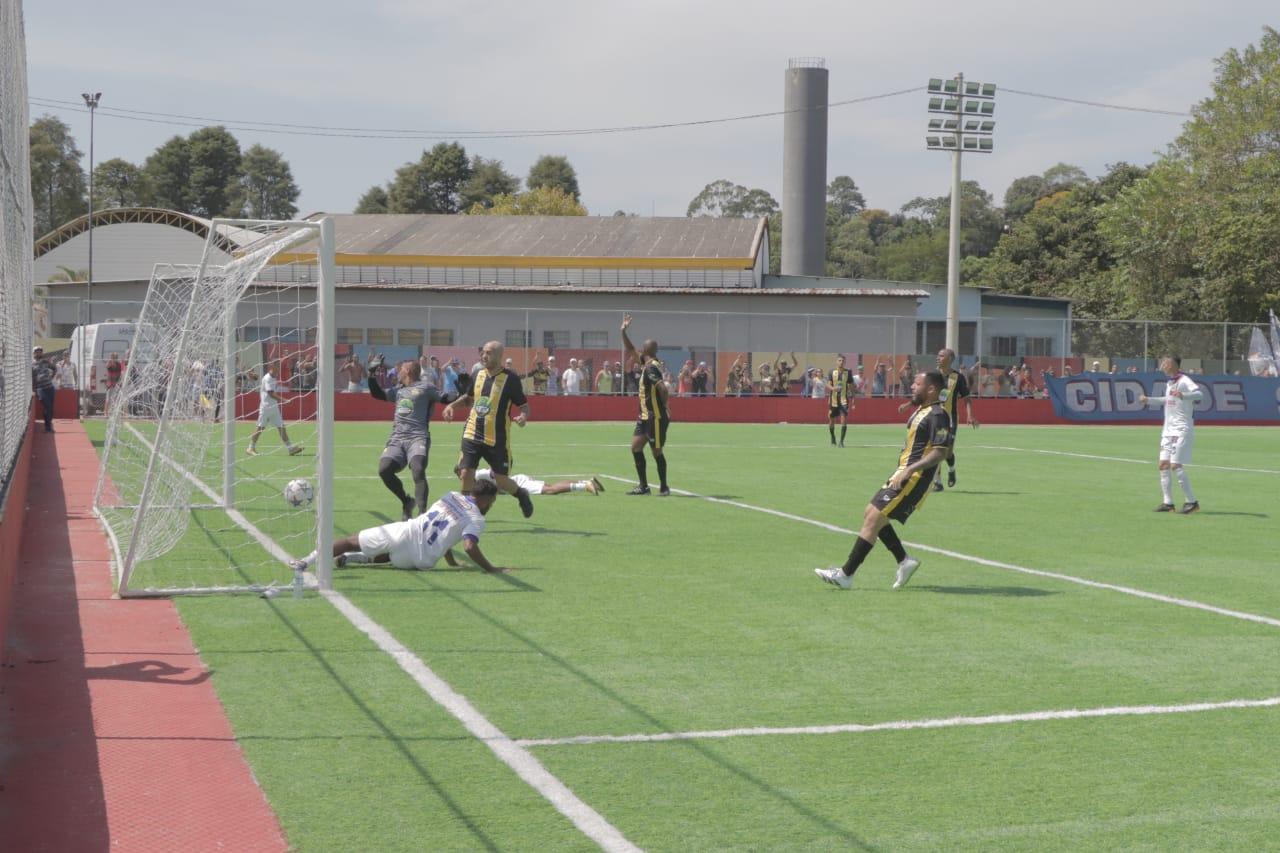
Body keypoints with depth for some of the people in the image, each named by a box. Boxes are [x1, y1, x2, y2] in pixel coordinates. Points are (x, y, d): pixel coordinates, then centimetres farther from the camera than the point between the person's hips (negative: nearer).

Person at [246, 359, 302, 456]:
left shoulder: (274, 378, 13)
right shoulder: (267, 378, -14)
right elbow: (271, 394, -22)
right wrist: (283, 400, -24)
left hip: (274, 407, 8)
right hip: (266, 407, -8)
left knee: (281, 427, 4)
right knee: (260, 428, -2)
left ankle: (291, 448, 0)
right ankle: (251, 448, 7)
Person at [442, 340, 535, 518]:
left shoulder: (510, 379, -9)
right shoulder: (477, 375, 5)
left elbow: (524, 405, -4)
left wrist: (523, 416, -26)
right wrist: (452, 405, 7)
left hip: (497, 440, -4)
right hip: (472, 435, 4)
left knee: (501, 481, 3)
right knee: (466, 474, -6)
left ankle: (521, 495, 36)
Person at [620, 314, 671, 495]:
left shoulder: (651, 367, -18)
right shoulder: (647, 363, 10)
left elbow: (663, 389, -29)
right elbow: (630, 349, 23)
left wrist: (665, 407, -17)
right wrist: (623, 331, 18)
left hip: (656, 417, -9)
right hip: (645, 416, 9)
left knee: (657, 452, 0)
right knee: (636, 447, 8)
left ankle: (664, 487, 10)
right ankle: (643, 486, 13)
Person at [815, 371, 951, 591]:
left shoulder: (937, 416, -16)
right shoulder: (921, 411, 15)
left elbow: (940, 452, -24)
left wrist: (910, 470, -29)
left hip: (915, 478, -10)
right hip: (905, 474, 10)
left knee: (873, 519, -11)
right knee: (870, 514, 12)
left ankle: (846, 574, -8)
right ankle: (904, 560, 15)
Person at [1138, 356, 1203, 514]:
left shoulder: (1184, 381, -13)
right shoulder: (1169, 383, 14)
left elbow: (1199, 393, -30)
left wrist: (1183, 395, -48)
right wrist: (1149, 399, 37)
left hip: (1182, 430, -9)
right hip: (1168, 429, 9)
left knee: (1175, 465, -15)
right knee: (1164, 465, 4)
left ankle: (1192, 502, -9)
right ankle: (1168, 503, 9)